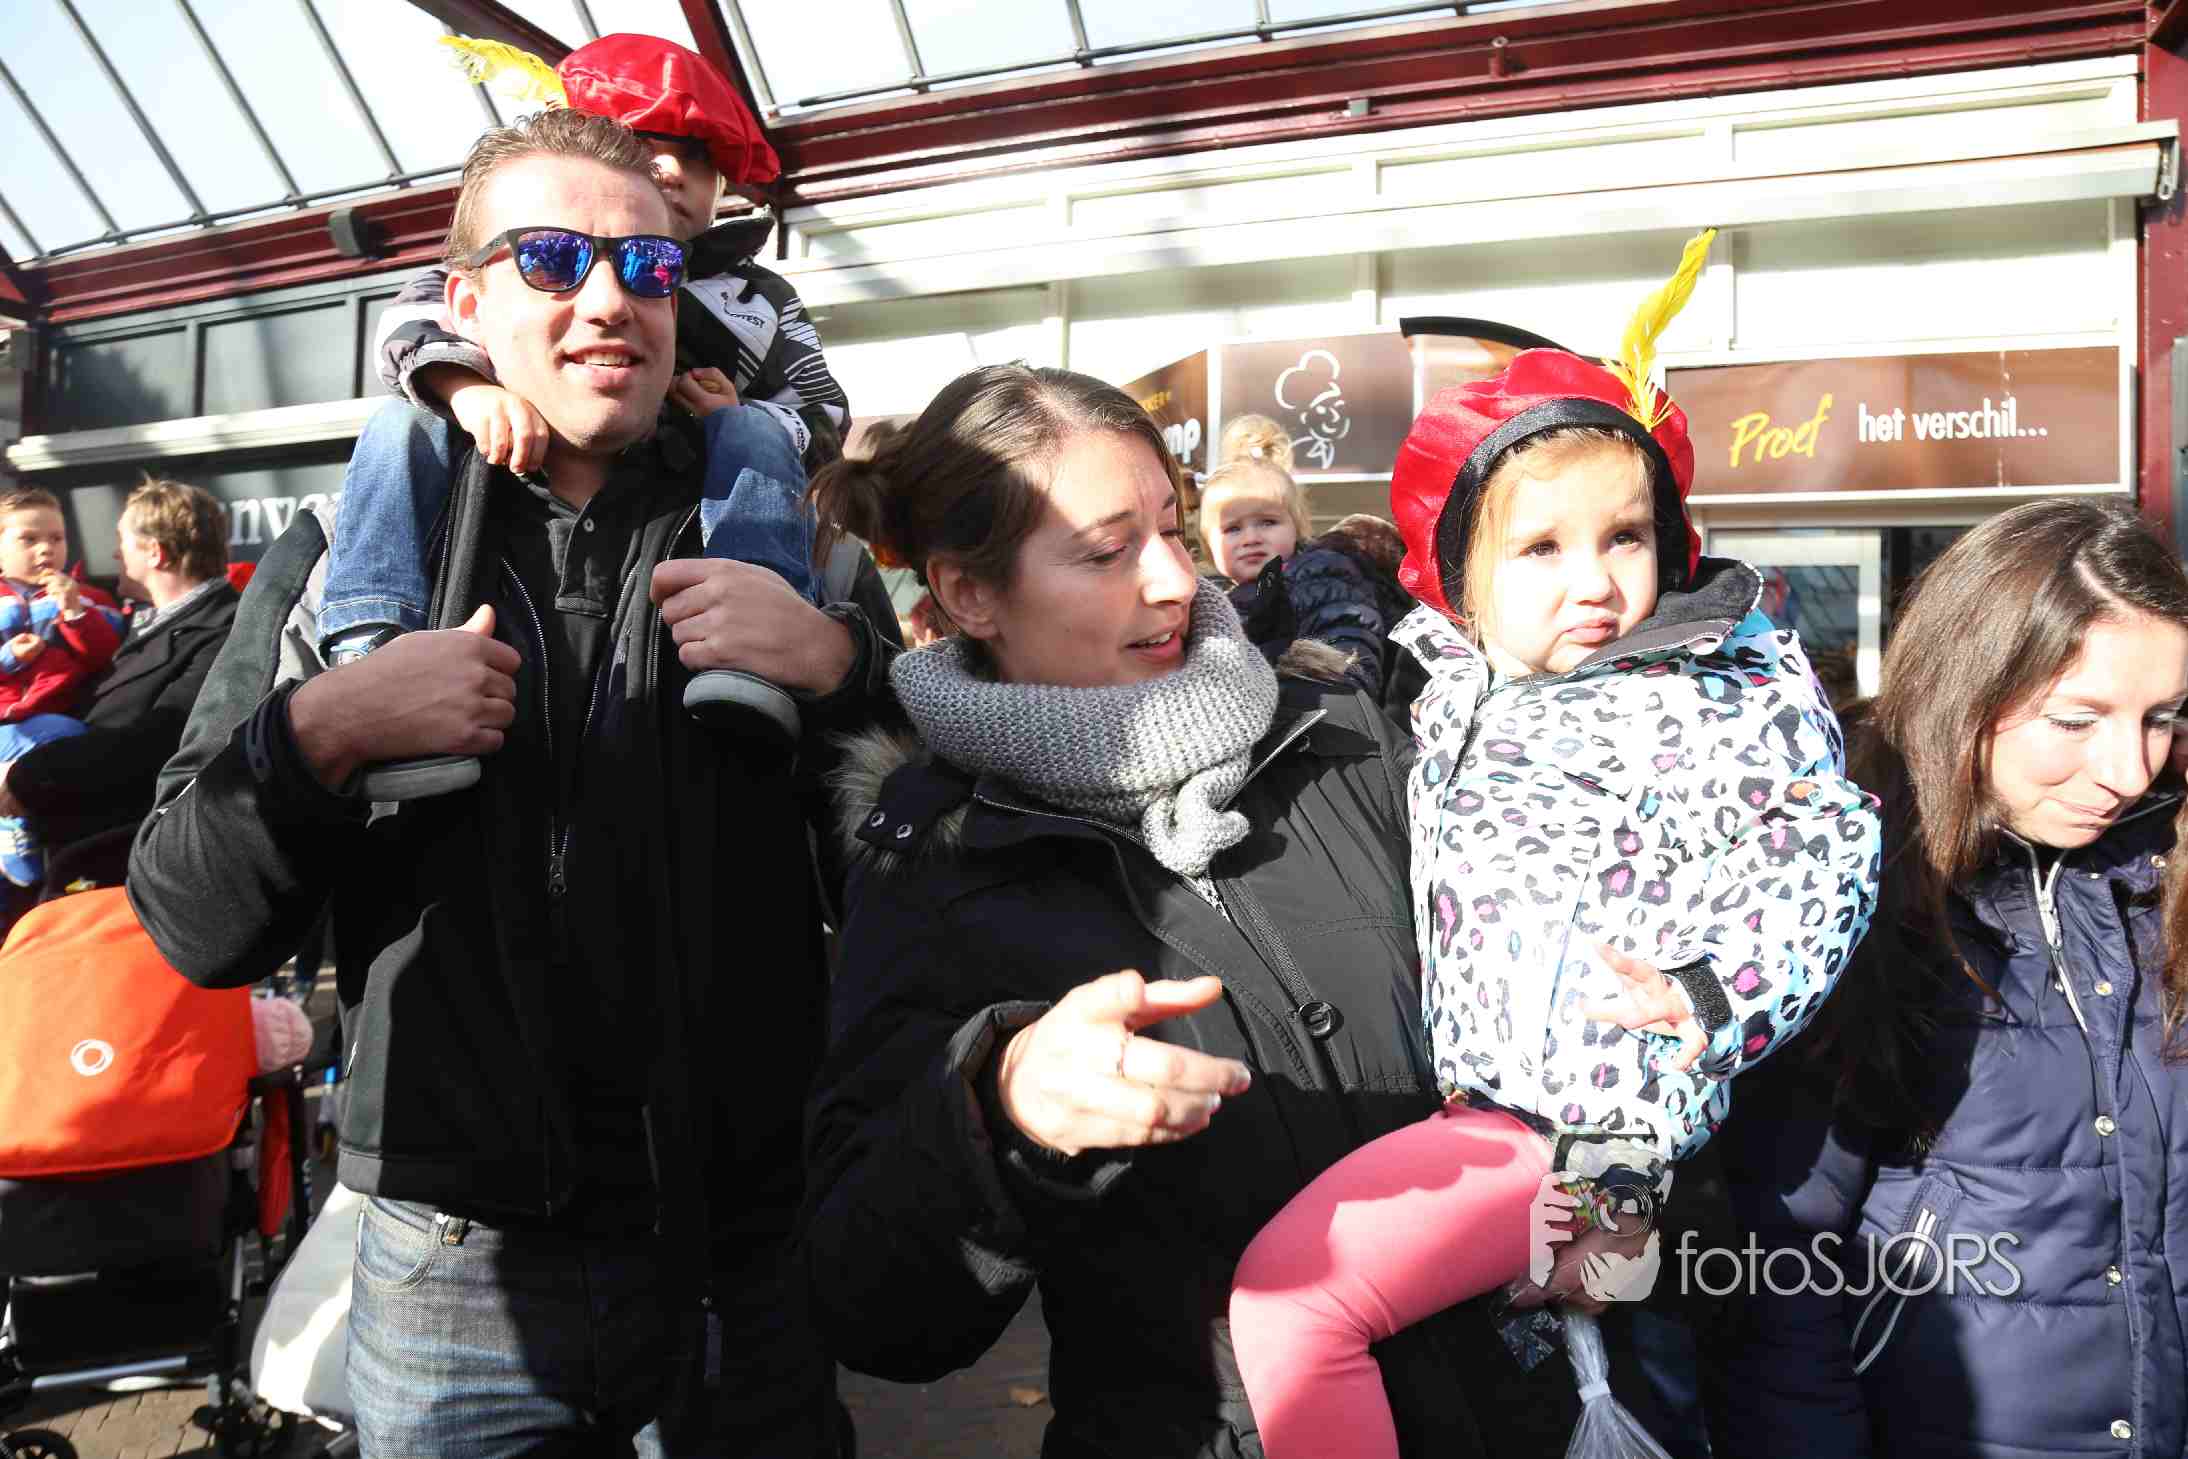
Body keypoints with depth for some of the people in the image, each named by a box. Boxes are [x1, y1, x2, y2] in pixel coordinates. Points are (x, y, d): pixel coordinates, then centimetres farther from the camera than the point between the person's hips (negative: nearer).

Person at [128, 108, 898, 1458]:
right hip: (457, 1273, 0)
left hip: (747, 1258, 0)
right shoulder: (349, 550, 2)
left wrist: (837, 662, -18)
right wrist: (321, 731, -17)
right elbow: (195, 930, 1)